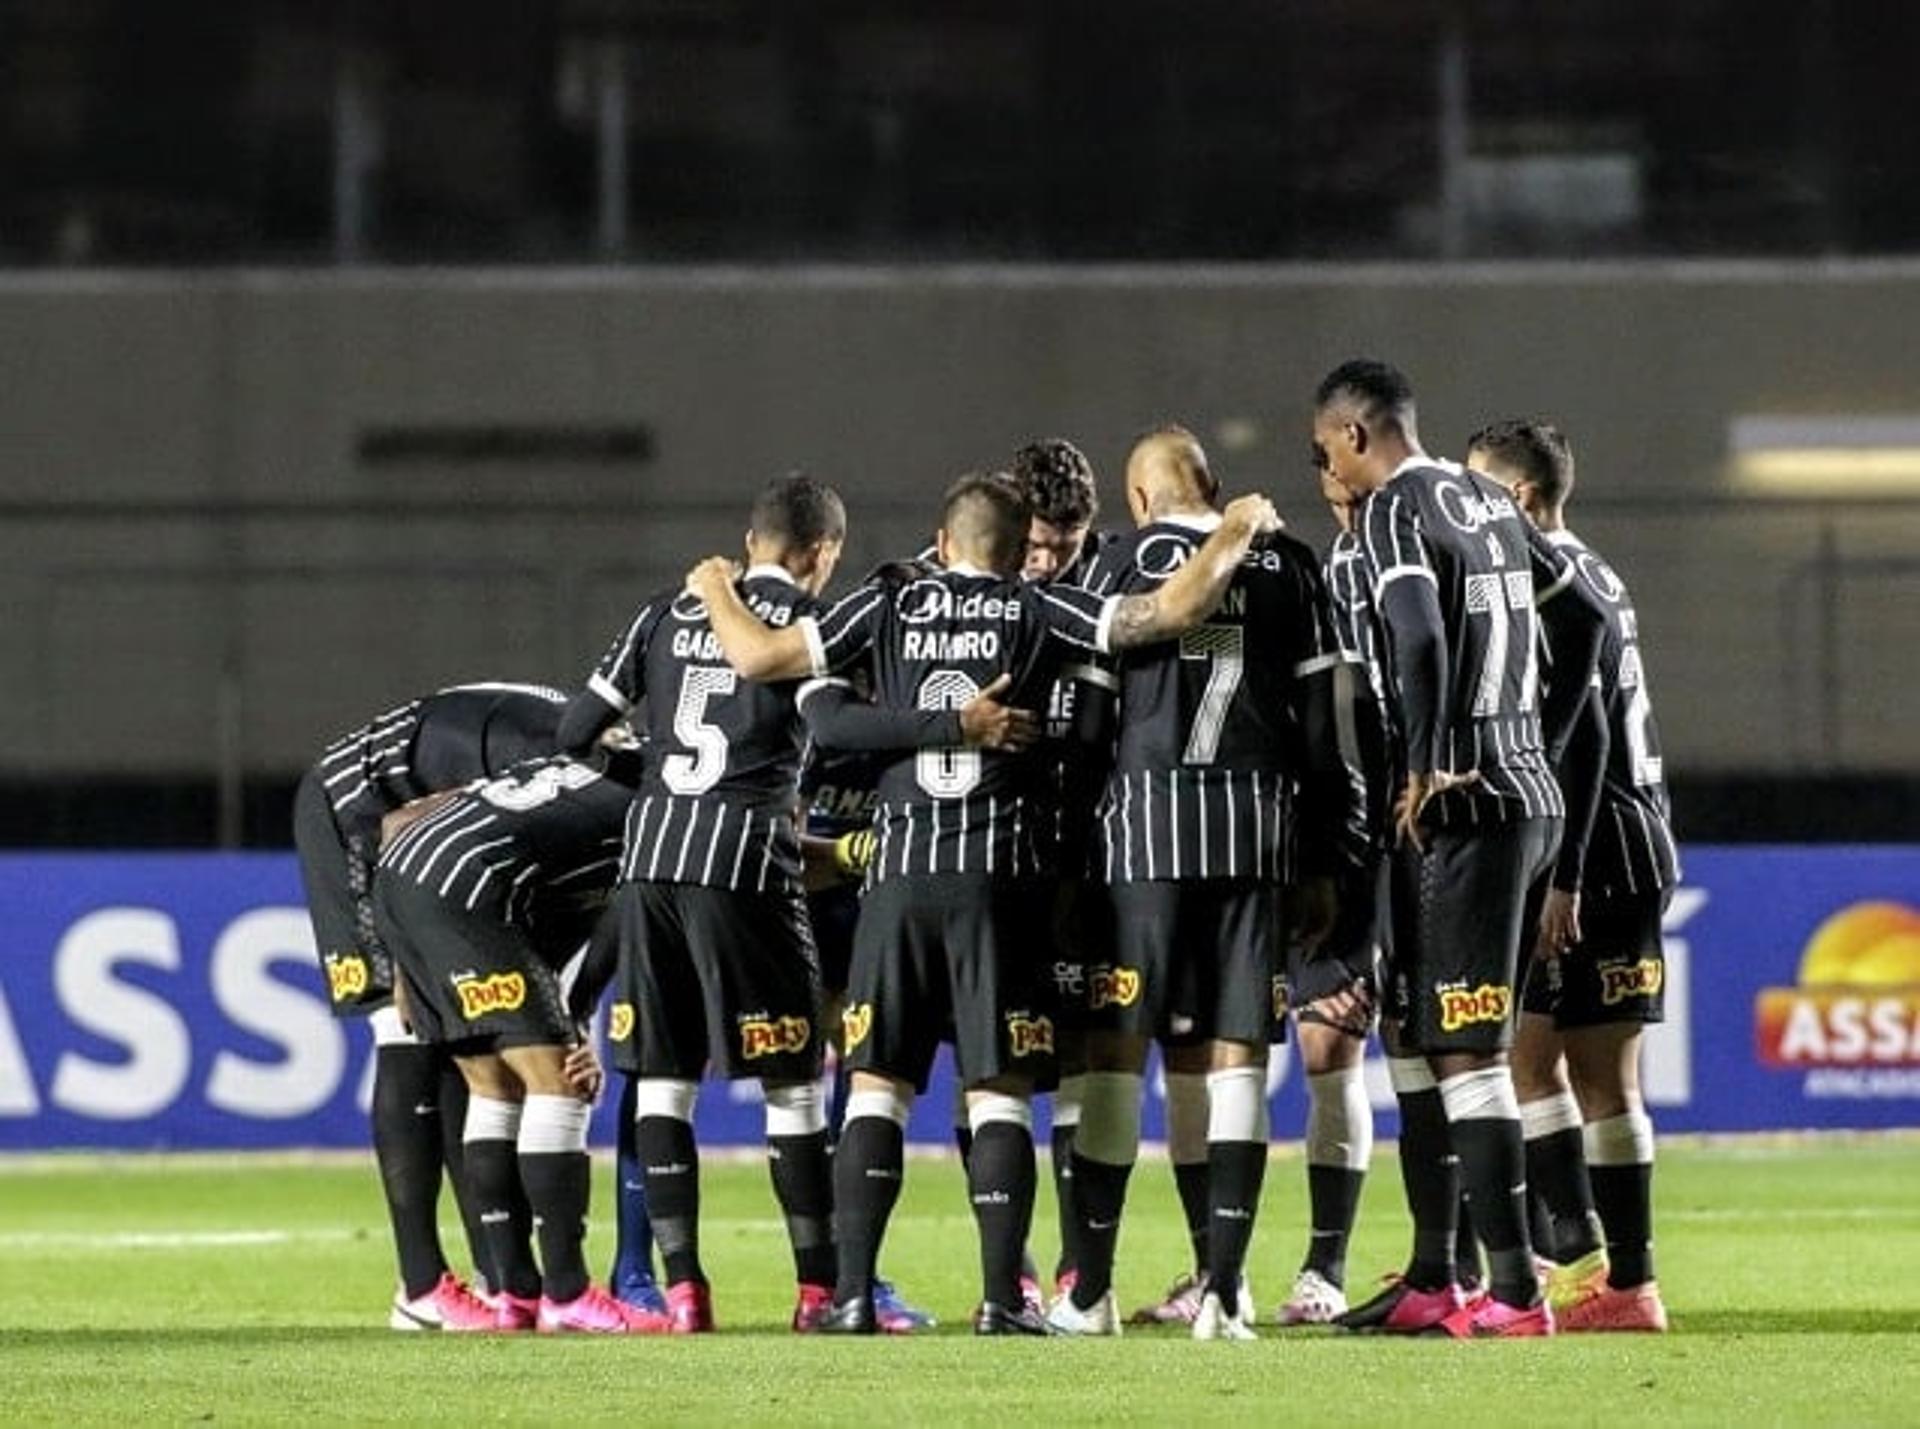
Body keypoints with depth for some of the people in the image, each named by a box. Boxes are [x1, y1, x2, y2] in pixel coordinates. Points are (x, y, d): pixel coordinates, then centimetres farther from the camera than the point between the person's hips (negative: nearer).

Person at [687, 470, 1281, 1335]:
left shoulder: (890, 608, 6)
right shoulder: (1036, 613, 1)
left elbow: (757, 656, 7)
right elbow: (1172, 611, -5)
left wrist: (716, 592, 27)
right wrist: (1234, 538, 12)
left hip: (901, 872, 1)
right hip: (1002, 873, -1)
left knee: (877, 1085, 5)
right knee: (998, 1095, 1)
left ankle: (852, 1294, -1)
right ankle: (1001, 1298, -4)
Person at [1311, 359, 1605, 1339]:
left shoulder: (1392, 511, -10)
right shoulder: (1488, 503, 17)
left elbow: (1421, 638, -26)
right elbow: (1583, 619, 25)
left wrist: (1425, 769, -19)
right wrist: (1542, 745, 26)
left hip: (1464, 811, -9)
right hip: (1528, 794, 9)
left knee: (1465, 1053, -8)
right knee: (1417, 1035, 16)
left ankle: (1515, 1290, -9)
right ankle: (1431, 1277, 19)